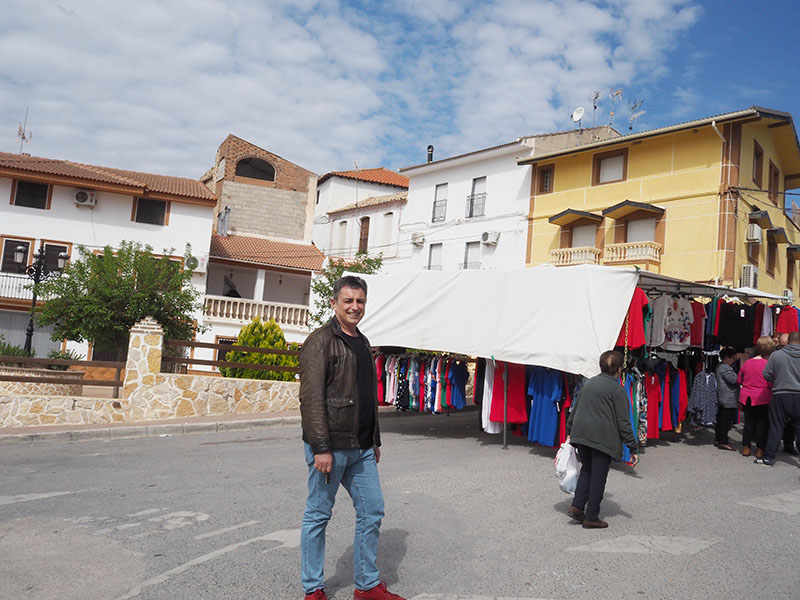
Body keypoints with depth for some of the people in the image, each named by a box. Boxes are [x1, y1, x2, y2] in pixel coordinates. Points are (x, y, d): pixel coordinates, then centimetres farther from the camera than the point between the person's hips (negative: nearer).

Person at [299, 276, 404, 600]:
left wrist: (375, 440, 19)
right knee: (318, 515, 6)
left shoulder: (362, 342, 14)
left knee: (372, 511, 12)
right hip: (330, 447, -8)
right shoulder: (320, 341, -10)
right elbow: (311, 398, -17)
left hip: (361, 448, 8)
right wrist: (321, 448, -20)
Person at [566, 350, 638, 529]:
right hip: (603, 439, -6)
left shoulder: (588, 383, 13)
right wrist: (633, 448, -2)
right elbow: (623, 422, -8)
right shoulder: (617, 390, -5)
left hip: (581, 435, 6)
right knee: (598, 477, 4)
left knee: (587, 470, 21)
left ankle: (577, 506, 11)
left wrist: (569, 432, 28)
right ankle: (591, 518, 10)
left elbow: (574, 410, 18)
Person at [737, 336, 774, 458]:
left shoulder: (746, 363, 3)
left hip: (746, 398, 5)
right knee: (762, 423, 6)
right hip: (762, 399, -4)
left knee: (748, 422, 14)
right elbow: (771, 384, -15)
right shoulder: (767, 364, -13)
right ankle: (760, 450, 10)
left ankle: (746, 447, 18)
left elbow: (739, 380, 11)